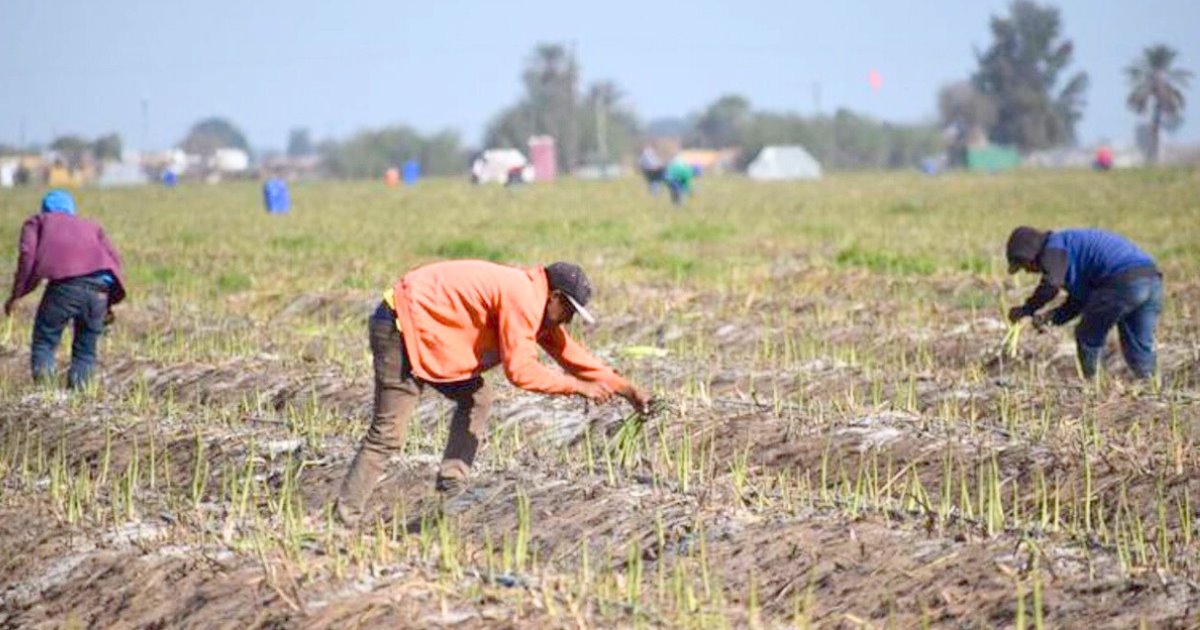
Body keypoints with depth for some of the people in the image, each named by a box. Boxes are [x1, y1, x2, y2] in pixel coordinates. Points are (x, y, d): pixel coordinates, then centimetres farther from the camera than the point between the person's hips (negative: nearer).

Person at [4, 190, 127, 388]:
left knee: (44, 342, 4)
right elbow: (114, 259, 21)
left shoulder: (37, 221, 26)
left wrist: (16, 295, 7)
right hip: (99, 287, 3)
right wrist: (109, 303, 23)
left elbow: (27, 255, 6)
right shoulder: (90, 226, 35)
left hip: (65, 282, -3)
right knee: (85, 349, 14)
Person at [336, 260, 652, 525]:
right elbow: (520, 370, -21)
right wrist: (578, 387, -13)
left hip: (422, 327, 10)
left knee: (476, 399, 12)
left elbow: (567, 351, 21)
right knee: (388, 435, -12)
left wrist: (625, 388, 20)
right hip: (402, 326, -10)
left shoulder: (532, 299, 13)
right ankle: (344, 519, -11)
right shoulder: (522, 299, -18)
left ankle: (451, 489, 4)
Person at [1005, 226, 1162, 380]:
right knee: (1140, 347, 14)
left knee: (1088, 339, 7)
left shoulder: (1054, 248, 4)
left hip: (1124, 282, -9)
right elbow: (1078, 300, 32)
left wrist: (1026, 310, -2)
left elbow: (1050, 286, -15)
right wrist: (1052, 317, 18)